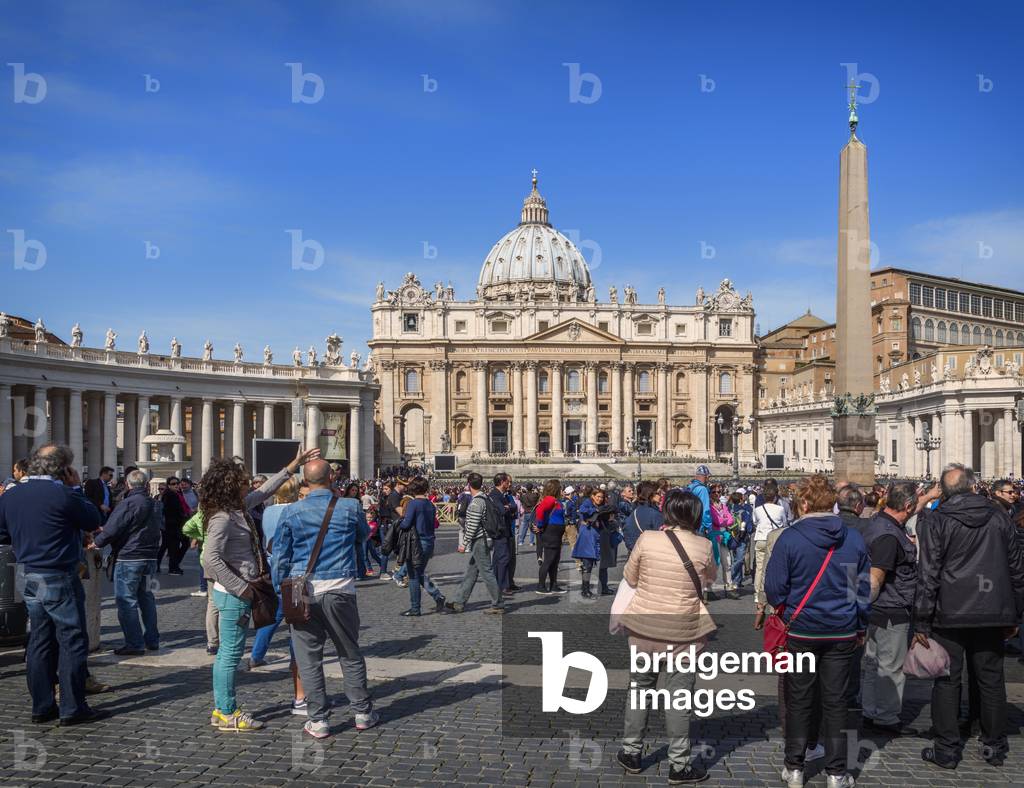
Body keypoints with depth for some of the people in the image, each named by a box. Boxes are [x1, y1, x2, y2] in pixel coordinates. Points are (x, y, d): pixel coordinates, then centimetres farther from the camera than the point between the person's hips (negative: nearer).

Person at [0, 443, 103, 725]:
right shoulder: (63, 495, -17)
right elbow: (93, 521, -5)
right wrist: (76, 488, 0)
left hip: (29, 578, 7)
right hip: (59, 579, -7)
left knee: (39, 642, 14)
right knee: (72, 641, 1)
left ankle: (42, 707, 20)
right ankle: (72, 708, 4)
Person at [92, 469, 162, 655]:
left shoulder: (128, 503, -14)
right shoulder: (155, 505, 11)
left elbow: (112, 530, -17)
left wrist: (96, 541, 3)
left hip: (128, 558, -8)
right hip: (150, 557, 8)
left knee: (126, 600, -1)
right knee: (146, 598, 16)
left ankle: (135, 644, -1)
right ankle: (152, 639, 20)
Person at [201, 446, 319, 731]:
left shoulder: (239, 507, 8)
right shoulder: (222, 518, -19)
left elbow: (264, 490, 22)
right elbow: (211, 558, -28)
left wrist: (294, 465, 22)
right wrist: (241, 588, -22)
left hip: (239, 593, 10)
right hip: (232, 593, -10)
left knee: (227, 653, 15)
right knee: (231, 652, -1)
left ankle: (222, 709, 24)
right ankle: (227, 714, 9)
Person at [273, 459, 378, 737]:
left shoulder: (291, 512, -1)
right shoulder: (350, 506, -2)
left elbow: (280, 556, 3)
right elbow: (363, 537, 16)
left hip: (303, 591, 0)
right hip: (339, 589, 0)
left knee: (308, 657, 9)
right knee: (350, 654, 13)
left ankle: (319, 720, 13)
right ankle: (363, 713, 22)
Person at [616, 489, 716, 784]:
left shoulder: (646, 539, -10)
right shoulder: (703, 546, -9)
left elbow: (629, 578, 3)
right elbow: (710, 578, 11)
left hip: (644, 629, 1)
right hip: (683, 633, -1)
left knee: (640, 688, 16)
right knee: (678, 696, 8)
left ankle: (631, 752, 27)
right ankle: (679, 765, 16)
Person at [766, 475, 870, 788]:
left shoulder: (789, 538, -13)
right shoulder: (854, 539, -1)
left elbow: (774, 587, -10)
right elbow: (863, 588, 8)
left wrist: (782, 609, 11)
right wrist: (861, 627, 19)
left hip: (801, 631, -2)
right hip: (842, 632, 2)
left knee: (799, 701, 10)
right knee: (835, 702, 10)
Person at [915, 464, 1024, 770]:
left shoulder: (935, 520, -7)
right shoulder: (998, 515, 5)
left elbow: (928, 573, -10)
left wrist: (922, 622, -6)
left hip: (950, 613, -3)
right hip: (993, 614, 3)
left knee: (947, 680, 4)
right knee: (991, 679, 13)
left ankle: (946, 750, 9)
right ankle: (995, 747, 23)